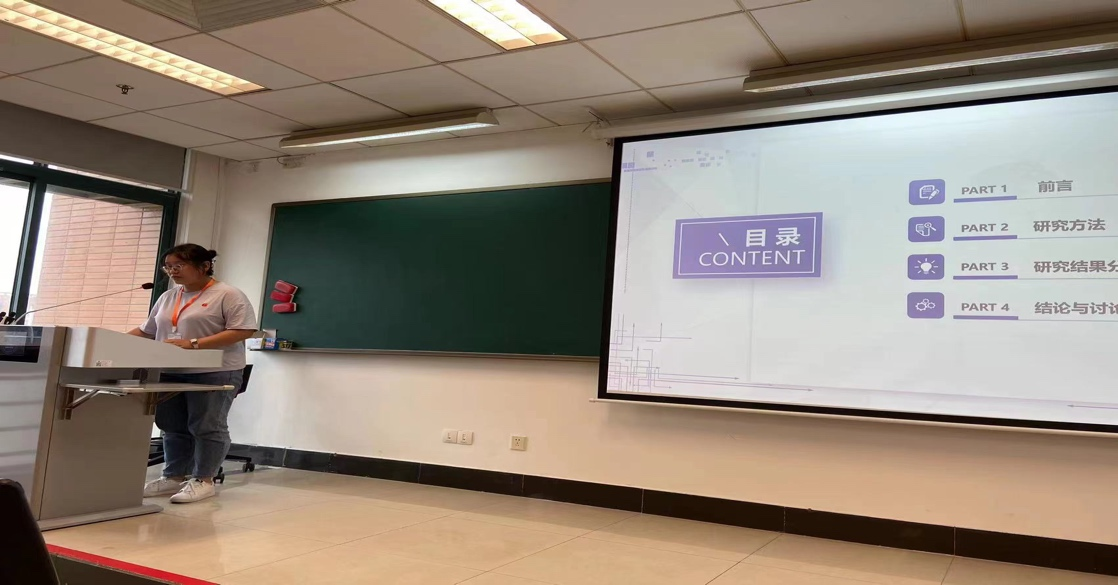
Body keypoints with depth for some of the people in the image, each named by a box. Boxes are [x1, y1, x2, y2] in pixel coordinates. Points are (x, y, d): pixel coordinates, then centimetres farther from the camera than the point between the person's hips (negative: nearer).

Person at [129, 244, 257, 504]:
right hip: (170, 374, 7)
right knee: (172, 427, 11)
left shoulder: (228, 295, -7)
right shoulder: (168, 297, 17)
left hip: (214, 373, -7)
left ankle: (204, 480, 8)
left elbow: (242, 331, -16)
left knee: (207, 427, -1)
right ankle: (174, 477, 21)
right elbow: (146, 331, 21)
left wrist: (193, 344, -20)